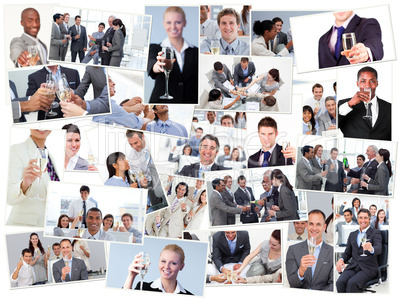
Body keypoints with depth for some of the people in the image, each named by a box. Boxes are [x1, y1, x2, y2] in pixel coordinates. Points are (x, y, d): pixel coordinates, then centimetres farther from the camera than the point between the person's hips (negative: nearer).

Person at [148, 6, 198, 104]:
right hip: (161, 101, -1)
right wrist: (156, 66, -38)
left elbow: (199, 86, 10)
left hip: (189, 102, 2)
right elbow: (150, 64, -16)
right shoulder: (154, 48, 5)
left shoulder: (195, 52, 9)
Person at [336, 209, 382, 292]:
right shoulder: (352, 234, 19)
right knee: (340, 282, -27)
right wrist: (341, 259, -4)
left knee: (351, 283, -32)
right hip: (353, 266, 4)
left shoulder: (375, 233, 3)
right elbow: (347, 252, 20)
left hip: (368, 268, -4)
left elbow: (379, 249, -15)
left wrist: (371, 249, -40)